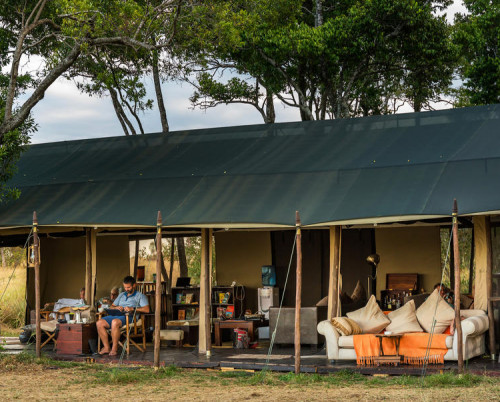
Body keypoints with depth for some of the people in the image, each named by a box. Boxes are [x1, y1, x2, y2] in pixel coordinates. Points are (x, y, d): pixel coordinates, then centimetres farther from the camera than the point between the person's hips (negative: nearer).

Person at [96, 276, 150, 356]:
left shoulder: (140, 296, 9)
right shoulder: (121, 295, 29)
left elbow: (147, 309, -6)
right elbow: (112, 306, 27)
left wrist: (132, 309, -16)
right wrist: (116, 308, 2)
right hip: (116, 315, 7)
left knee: (115, 322, -39)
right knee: (99, 323, -18)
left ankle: (114, 348, -30)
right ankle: (106, 347, -15)